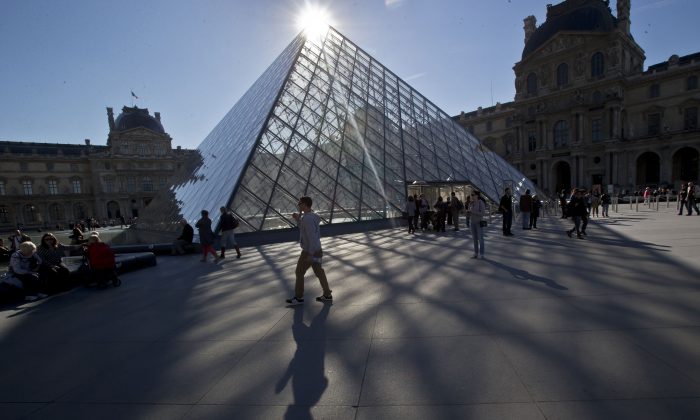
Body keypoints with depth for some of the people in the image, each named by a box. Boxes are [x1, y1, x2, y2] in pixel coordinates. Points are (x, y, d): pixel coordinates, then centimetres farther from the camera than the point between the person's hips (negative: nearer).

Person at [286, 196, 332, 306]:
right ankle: (327, 295, 24)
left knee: (299, 273, 6)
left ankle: (299, 297, 19)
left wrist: (310, 255, -25)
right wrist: (297, 219, 10)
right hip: (316, 250, 9)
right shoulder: (312, 216, 8)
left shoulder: (308, 219, -24)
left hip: (309, 252, -9)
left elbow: (312, 237, -27)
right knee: (319, 272, 16)